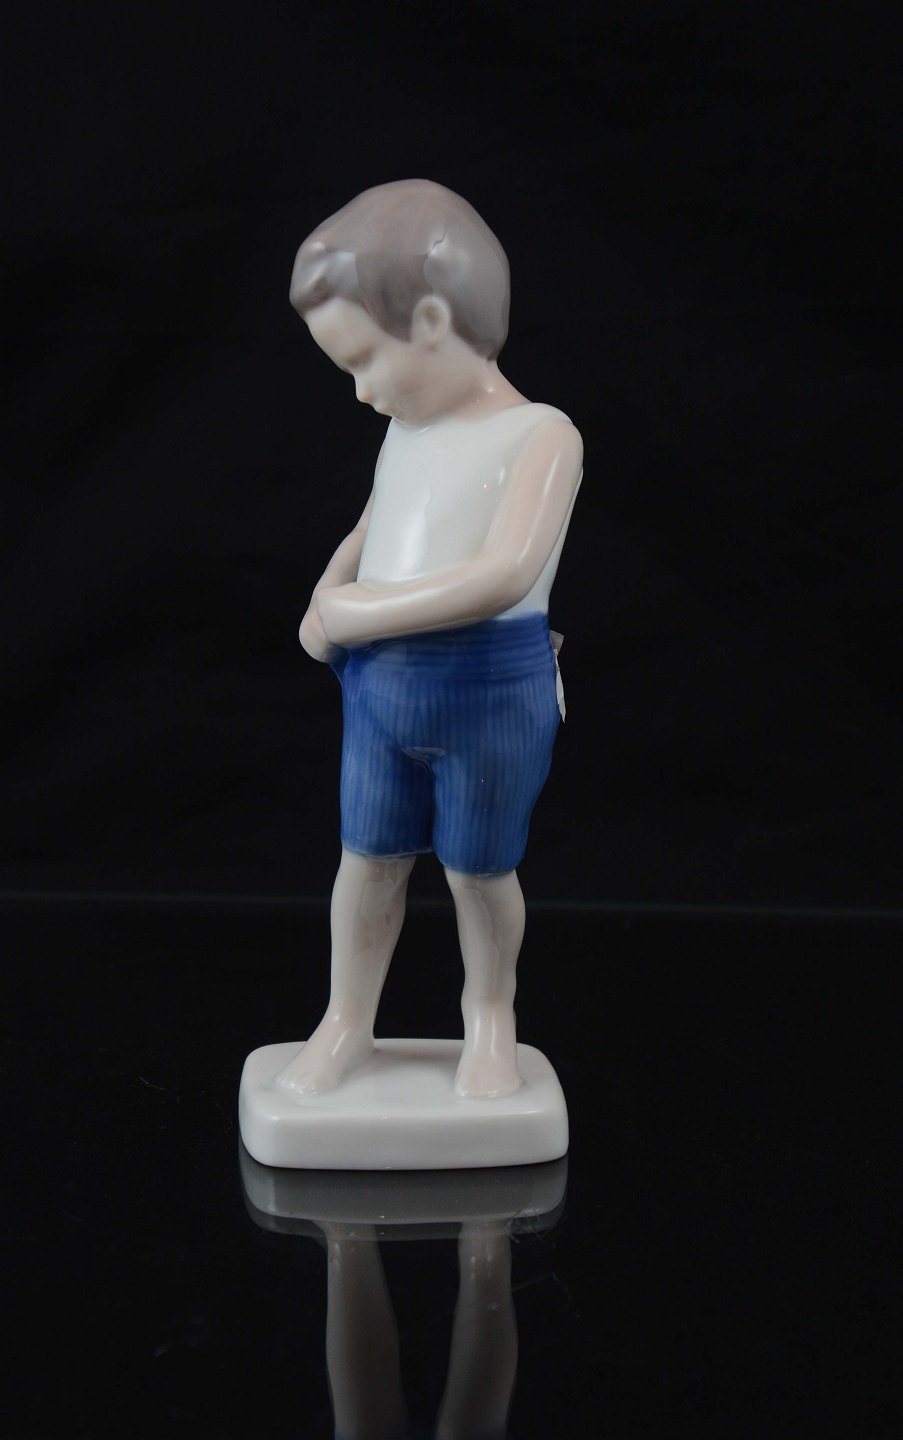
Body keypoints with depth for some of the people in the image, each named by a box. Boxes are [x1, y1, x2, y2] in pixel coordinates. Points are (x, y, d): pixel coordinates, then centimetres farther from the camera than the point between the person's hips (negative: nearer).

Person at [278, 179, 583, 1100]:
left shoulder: (539, 435, -14)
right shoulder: (405, 433, 8)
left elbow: (506, 574, -28)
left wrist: (360, 613, -23)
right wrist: (326, 606, 0)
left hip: (492, 693, -5)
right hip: (378, 686, 6)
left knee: (478, 873, 11)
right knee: (368, 859, 14)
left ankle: (489, 1015, 35)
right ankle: (346, 1021, 31)